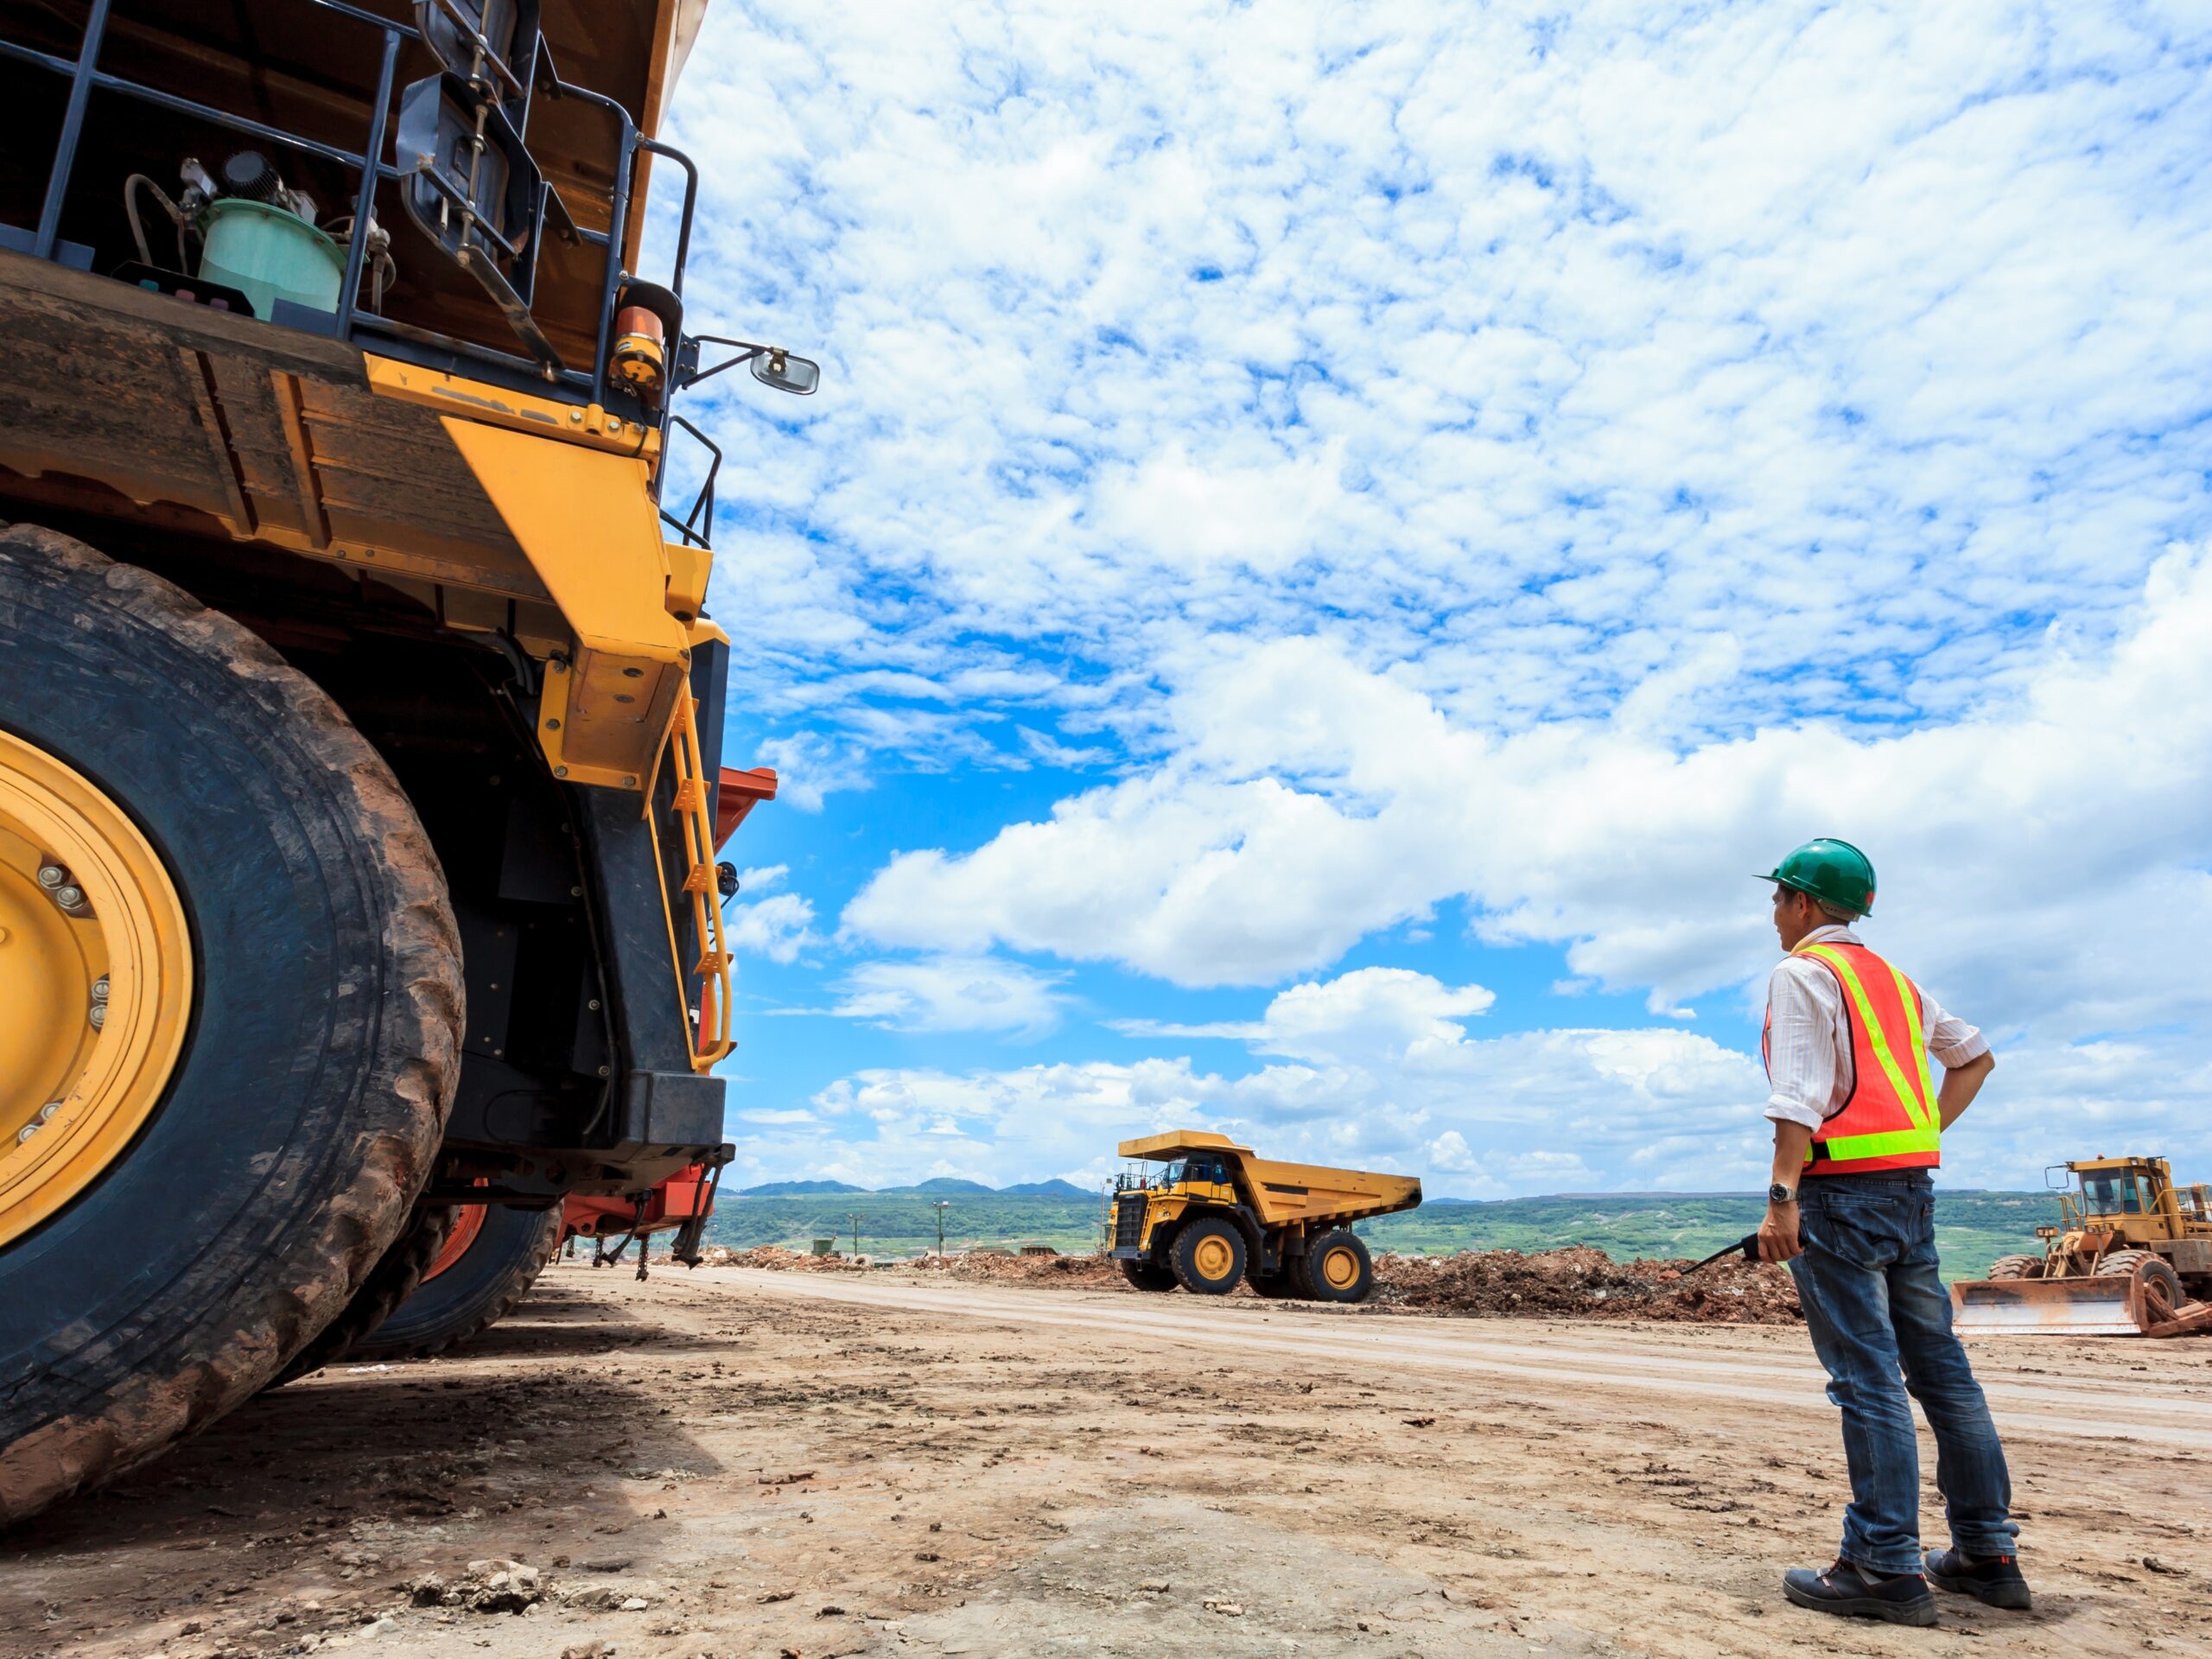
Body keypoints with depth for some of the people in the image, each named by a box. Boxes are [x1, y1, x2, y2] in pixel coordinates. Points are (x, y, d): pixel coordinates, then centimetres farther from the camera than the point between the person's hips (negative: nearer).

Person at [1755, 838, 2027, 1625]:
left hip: (1842, 1189, -8)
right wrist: (1927, 1133, 20)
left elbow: (1801, 1096, -18)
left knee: (1866, 1376, -7)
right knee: (1937, 1362, 12)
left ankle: (1885, 1567, -5)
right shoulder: (1893, 979, 19)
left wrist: (1782, 1198, -22)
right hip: (1911, 1185, 8)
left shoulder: (1801, 974, -7)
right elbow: (1974, 1055, 28)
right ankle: (1986, 1553, 19)